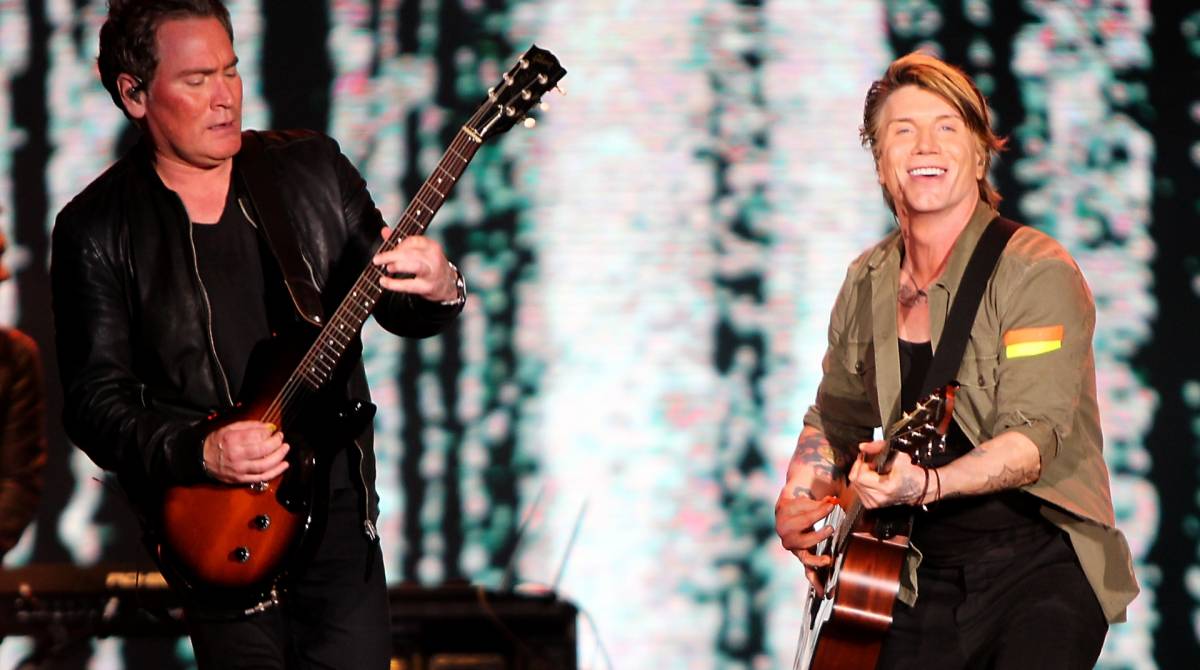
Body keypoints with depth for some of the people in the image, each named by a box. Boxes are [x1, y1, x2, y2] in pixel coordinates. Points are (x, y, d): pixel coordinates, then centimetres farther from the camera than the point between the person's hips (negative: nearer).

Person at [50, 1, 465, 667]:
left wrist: (438, 290, -16)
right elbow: (93, 401, -7)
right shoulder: (95, 229, -5)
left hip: (340, 505, 2)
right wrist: (200, 452, -23)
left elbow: (397, 309, 8)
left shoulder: (311, 168, 4)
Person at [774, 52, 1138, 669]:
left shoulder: (1036, 272, -9)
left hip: (1040, 565, -5)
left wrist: (926, 484, -33)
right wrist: (797, 506, 7)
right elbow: (834, 420, 25)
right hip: (927, 582, 5)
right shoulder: (867, 284, 10)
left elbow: (1034, 439, -18)